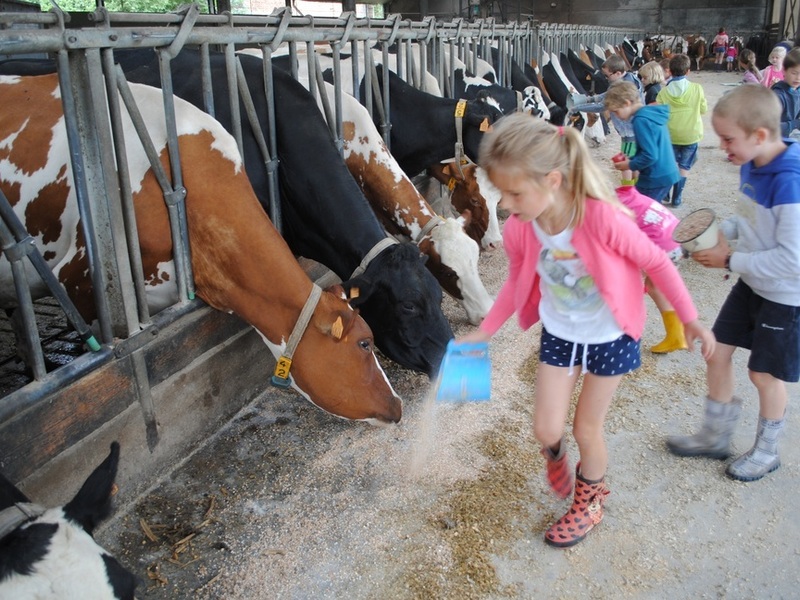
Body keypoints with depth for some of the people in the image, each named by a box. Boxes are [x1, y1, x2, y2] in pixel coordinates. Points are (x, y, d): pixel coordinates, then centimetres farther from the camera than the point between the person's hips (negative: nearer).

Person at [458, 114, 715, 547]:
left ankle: (590, 501, 41)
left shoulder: (602, 218, -33)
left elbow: (656, 263, -18)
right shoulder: (518, 230, -18)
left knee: (586, 429, 10)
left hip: (609, 338, -3)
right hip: (558, 335, 3)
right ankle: (554, 455, 43)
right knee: (546, 430, 3)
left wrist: (690, 319, -8)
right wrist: (484, 332, 3)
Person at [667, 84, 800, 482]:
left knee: (764, 374, 9)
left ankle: (766, 452, 36)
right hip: (752, 284, 8)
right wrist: (723, 230, -6)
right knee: (717, 352, 12)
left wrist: (730, 260, -24)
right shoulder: (751, 165, -5)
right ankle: (715, 437, 33)